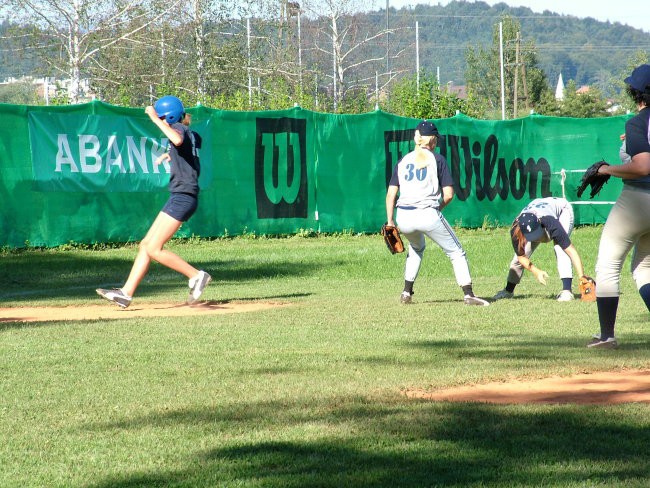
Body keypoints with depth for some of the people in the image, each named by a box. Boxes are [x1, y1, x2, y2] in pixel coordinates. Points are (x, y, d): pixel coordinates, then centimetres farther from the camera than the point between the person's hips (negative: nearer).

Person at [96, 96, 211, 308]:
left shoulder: (179, 128, -10)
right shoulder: (190, 134, 18)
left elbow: (178, 140, -36)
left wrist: (156, 120, -27)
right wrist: (170, 155, 46)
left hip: (183, 197, -10)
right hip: (179, 197, 10)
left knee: (154, 249, -12)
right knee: (146, 245, 9)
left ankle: (196, 276, -7)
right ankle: (126, 293, 9)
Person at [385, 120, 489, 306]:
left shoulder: (403, 161, 14)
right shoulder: (437, 159, 4)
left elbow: (391, 194, 8)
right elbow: (448, 194, -2)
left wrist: (390, 222, 10)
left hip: (403, 217, 4)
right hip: (428, 215, -4)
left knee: (417, 247, 34)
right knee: (456, 252, 8)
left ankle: (407, 292, 27)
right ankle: (468, 294, -6)